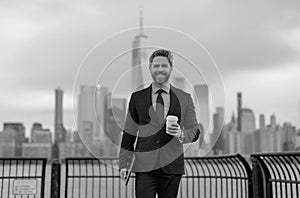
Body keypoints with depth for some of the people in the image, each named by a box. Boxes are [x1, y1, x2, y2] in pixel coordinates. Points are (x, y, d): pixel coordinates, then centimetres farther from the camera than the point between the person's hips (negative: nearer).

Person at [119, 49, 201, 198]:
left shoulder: (184, 99, 7)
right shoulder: (137, 98, 6)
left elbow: (194, 131, 9)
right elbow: (129, 134, 8)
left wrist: (181, 134, -14)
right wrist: (124, 164, 3)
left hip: (172, 166, 1)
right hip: (144, 166, -1)